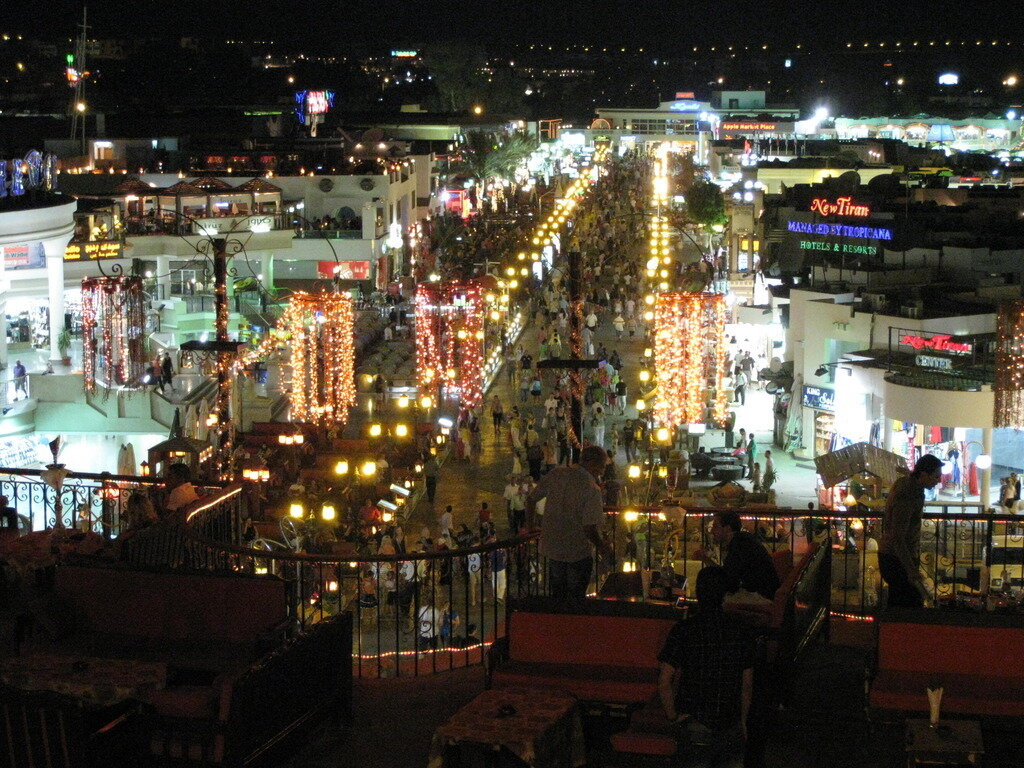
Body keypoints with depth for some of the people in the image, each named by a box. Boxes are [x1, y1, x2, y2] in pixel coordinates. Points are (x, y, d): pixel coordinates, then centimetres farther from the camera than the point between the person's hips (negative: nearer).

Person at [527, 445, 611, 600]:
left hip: (552, 546, 5)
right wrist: (603, 549, -7)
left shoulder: (556, 474, -4)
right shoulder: (591, 489, -21)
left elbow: (531, 499, 5)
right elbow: (589, 529, -24)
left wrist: (531, 525, 20)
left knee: (558, 595, 20)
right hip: (578, 553, -5)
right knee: (576, 597, 10)